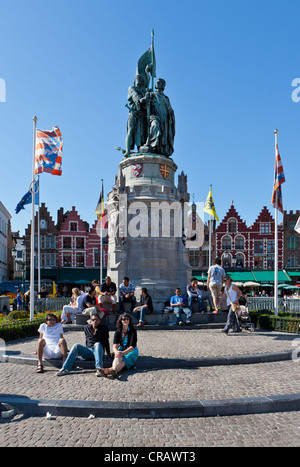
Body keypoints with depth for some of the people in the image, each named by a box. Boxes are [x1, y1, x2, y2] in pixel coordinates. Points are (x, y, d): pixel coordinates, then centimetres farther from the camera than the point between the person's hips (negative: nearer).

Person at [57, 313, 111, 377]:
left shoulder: (104, 328, 6)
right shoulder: (87, 328, 15)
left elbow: (106, 341, 10)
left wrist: (109, 354, 13)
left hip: (99, 351, -3)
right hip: (89, 351, 3)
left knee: (97, 344, -38)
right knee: (76, 346, -24)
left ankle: (99, 368, -59)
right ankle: (66, 368, -31)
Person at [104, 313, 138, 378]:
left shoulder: (133, 331, -6)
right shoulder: (118, 332, 4)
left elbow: (132, 346, -14)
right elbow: (115, 345, -9)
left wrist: (123, 353, -31)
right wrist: (116, 352, -34)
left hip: (131, 352, -3)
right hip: (121, 350, 3)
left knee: (123, 361, -34)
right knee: (118, 358, -33)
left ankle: (111, 369, -65)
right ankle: (114, 369, -66)